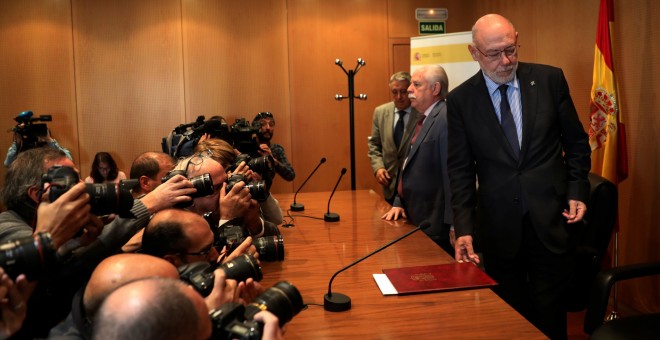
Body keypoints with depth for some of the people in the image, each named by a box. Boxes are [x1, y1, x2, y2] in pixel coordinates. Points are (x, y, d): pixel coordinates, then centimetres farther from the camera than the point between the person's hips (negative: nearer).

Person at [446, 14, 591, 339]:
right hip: (498, 226, 0)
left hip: (551, 219, 1)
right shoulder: (460, 99, -3)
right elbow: (460, 169, -2)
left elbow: (576, 142, 8)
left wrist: (577, 191, -1)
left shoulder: (550, 79, -1)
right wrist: (464, 228, -9)